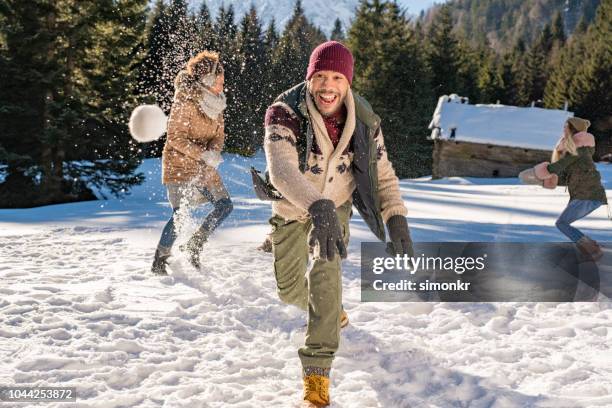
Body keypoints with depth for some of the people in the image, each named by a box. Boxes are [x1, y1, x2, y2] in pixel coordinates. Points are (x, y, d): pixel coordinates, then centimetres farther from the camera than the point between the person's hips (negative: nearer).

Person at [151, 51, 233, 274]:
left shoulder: (215, 103, 5)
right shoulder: (185, 102, -18)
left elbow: (218, 135, 8)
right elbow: (176, 138, -19)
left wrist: (214, 152, -13)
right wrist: (203, 154, -25)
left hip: (204, 166, 8)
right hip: (180, 164, -8)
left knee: (225, 205, 2)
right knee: (180, 214, -8)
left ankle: (194, 245, 15)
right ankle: (160, 260, 9)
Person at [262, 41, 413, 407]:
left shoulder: (363, 120, -20)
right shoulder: (285, 112, -32)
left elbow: (383, 174, -9)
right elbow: (281, 167, -48)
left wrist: (398, 220, -24)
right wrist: (318, 207, -64)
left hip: (336, 204, 0)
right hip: (291, 206, 0)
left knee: (326, 272, -23)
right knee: (289, 290, 12)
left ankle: (318, 372, -14)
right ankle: (331, 311, 49)